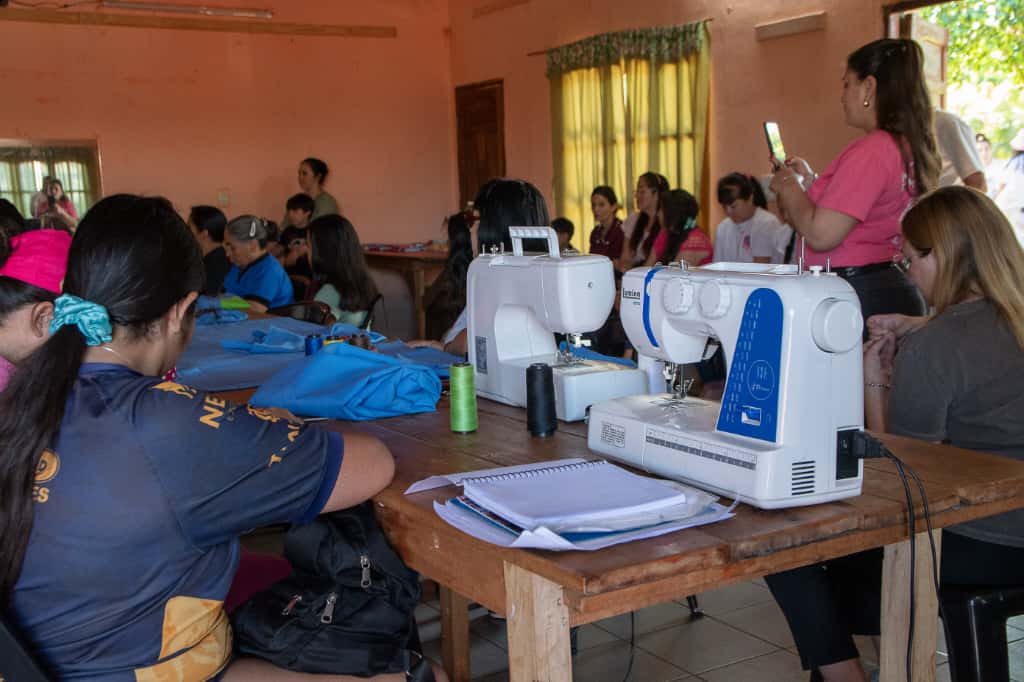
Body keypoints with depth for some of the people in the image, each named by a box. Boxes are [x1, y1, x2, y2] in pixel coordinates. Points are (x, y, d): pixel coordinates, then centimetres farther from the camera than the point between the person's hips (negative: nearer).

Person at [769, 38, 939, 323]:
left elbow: (820, 235, -21)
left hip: (862, 296, -10)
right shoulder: (911, 147, 12)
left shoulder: (871, 149, -17)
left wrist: (788, 186, -4)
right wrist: (810, 180, 19)